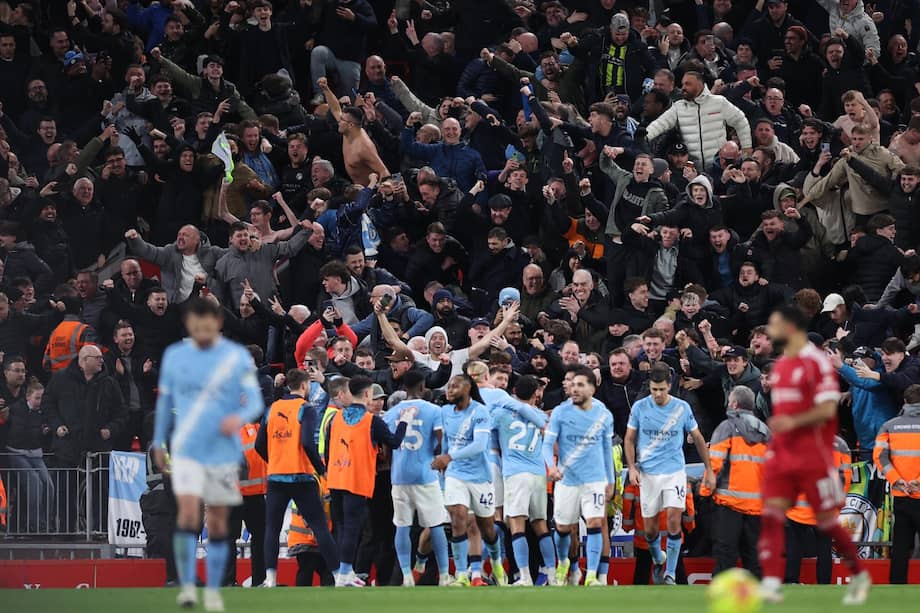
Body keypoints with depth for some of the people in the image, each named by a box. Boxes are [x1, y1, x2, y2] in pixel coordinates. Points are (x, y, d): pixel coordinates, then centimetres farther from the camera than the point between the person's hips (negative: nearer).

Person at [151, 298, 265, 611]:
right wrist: (158, 443, 19)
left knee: (218, 523, 7)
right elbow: (164, 401, 15)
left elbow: (255, 401, -5)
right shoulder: (174, 356, 4)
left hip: (223, 452, 0)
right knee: (188, 514, -17)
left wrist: (239, 418, -26)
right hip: (186, 451, 0)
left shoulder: (238, 357, -2)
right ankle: (186, 585, -12)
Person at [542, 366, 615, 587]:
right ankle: (563, 563, 40)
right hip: (566, 479, 0)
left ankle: (592, 576, -13)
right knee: (563, 528, 10)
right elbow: (547, 443, -7)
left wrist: (611, 480, 13)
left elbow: (607, 448, 12)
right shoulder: (561, 412, -6)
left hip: (595, 479, 0)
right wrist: (551, 465, -26)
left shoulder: (603, 415, 1)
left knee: (595, 524, -14)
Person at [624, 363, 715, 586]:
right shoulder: (639, 407, -2)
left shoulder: (682, 408, -2)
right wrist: (632, 468, -6)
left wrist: (709, 470, 9)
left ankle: (670, 573, -7)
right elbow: (629, 439, 6)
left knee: (674, 520, -15)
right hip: (648, 473, 1)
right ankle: (658, 559, 35)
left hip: (675, 472, -1)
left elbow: (698, 438, 9)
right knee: (650, 528, 4)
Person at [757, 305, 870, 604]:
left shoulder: (817, 362, -11)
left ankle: (860, 576, 20)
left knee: (826, 520, 0)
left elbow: (827, 409, -18)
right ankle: (771, 584, -15)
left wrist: (793, 422, -30)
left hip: (814, 456, -7)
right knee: (771, 514, -10)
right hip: (782, 454, 7)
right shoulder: (780, 366, 13)